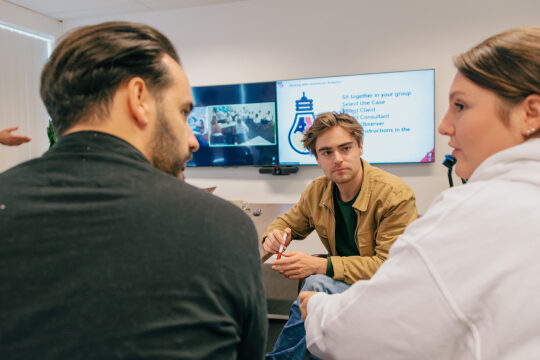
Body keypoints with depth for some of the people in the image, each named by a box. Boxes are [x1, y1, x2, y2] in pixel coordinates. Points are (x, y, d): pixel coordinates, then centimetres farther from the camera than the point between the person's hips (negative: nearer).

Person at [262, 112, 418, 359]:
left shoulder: (396, 195, -18)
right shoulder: (317, 191, 0)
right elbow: (288, 222, 16)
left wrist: (321, 266, -30)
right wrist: (273, 236, -11)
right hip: (342, 284, 5)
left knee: (317, 284, -29)